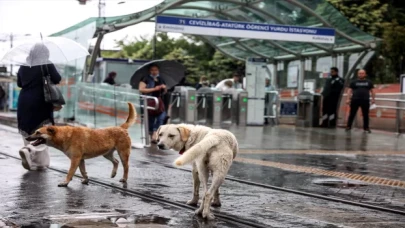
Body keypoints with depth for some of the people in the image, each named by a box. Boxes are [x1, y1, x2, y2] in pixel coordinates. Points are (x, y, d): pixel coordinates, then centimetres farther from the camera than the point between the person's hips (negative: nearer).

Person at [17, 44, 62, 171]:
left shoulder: (23, 67, 5)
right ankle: (29, 150, -22)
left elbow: (19, 83, 14)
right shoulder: (47, 66, -10)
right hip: (41, 103, -5)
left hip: (24, 103, 5)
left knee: (28, 132, 13)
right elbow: (57, 80, -5)